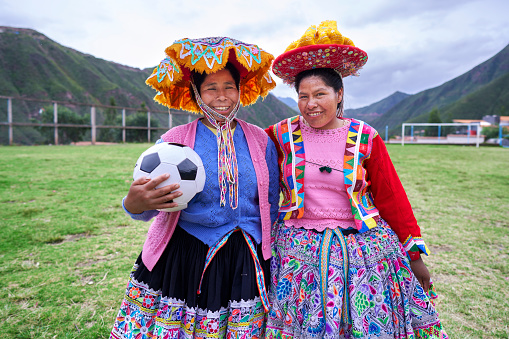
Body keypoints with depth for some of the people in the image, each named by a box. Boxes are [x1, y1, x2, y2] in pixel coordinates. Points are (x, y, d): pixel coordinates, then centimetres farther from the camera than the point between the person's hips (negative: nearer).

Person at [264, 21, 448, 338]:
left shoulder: (364, 138, -2)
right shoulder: (283, 135, -2)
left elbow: (392, 197, 2)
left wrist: (415, 255, 5)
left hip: (361, 249, 1)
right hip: (298, 250, 0)